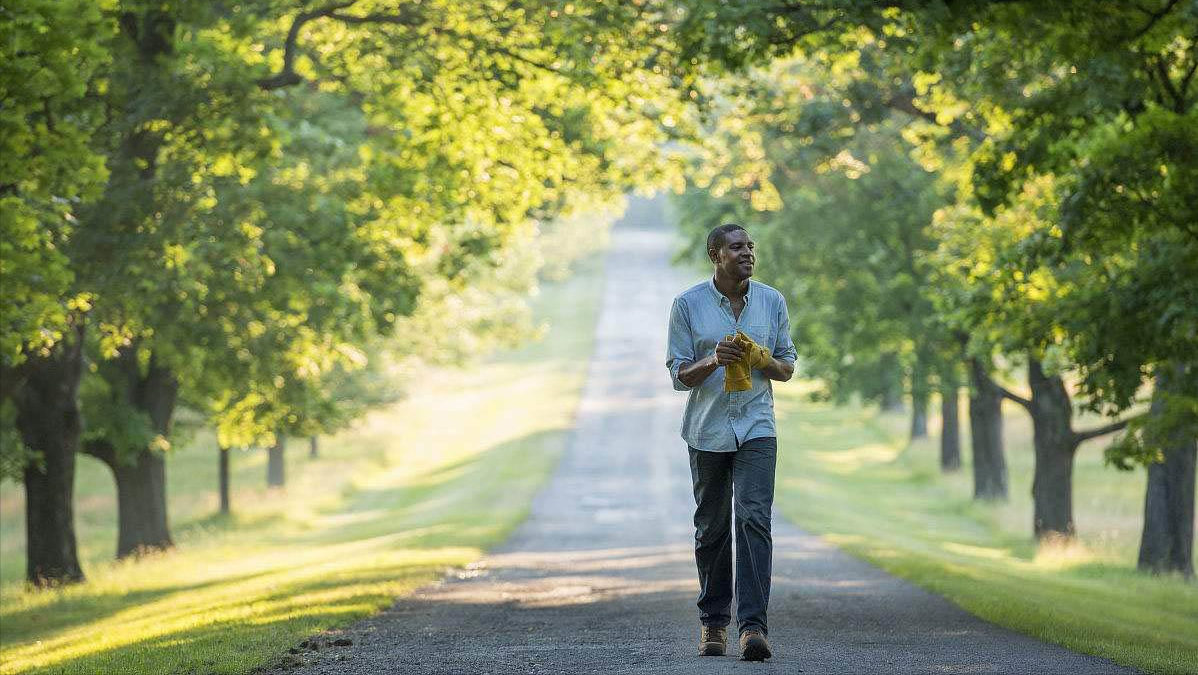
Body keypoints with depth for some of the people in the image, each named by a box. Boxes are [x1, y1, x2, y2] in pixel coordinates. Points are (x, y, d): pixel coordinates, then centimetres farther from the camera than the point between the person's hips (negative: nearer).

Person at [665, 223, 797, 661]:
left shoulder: (772, 301, 4)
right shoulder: (688, 305, -3)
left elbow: (787, 368, 10)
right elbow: (679, 375, -2)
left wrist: (763, 359, -13)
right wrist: (714, 361, -22)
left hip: (756, 428, 0)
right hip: (707, 430, 0)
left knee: (753, 519, -14)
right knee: (712, 528, 7)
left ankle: (753, 626, -19)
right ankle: (713, 622, 21)